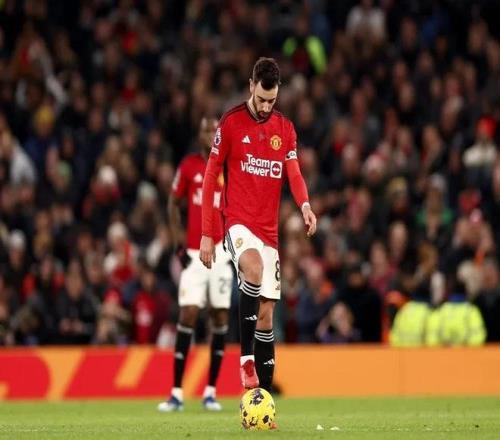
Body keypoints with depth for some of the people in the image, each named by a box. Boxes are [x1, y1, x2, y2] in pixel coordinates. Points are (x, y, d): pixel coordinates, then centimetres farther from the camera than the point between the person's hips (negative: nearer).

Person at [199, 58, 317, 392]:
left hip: (269, 229, 5)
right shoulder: (230, 124, 0)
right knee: (254, 267, -36)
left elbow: (294, 173, 1)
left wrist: (305, 205, -22)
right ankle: (246, 357, -32)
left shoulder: (286, 129, 11)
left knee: (266, 312, 3)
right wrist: (207, 234, -1)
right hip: (238, 222, -4)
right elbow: (210, 179, 2)